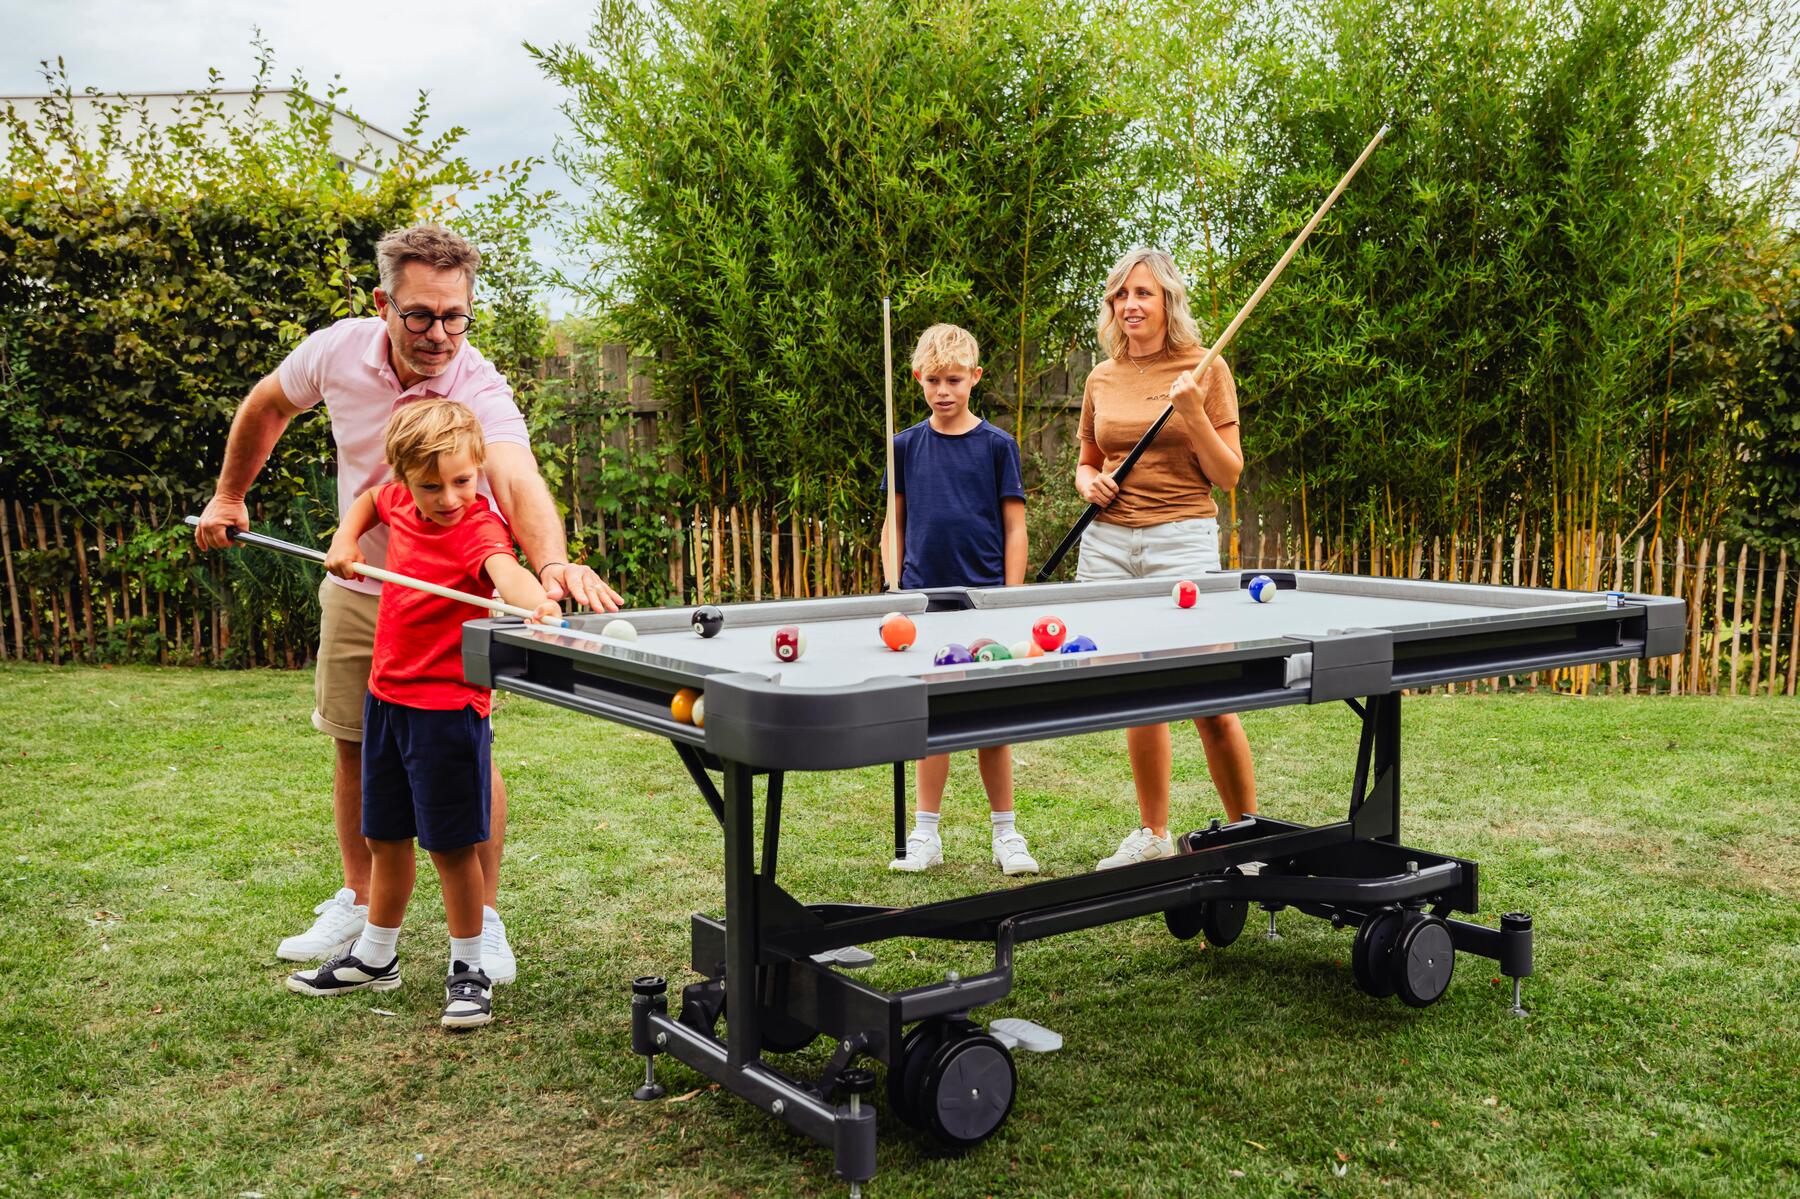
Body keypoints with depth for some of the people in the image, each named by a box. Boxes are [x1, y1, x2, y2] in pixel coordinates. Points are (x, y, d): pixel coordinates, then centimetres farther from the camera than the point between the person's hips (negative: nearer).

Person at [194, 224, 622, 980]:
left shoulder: (479, 390, -29)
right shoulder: (339, 350, -16)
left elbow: (517, 480, -50)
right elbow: (267, 406, 7)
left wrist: (552, 562, -69)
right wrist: (229, 495, 13)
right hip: (357, 585, 4)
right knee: (354, 748, 12)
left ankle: (484, 919, 11)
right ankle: (359, 903, 29)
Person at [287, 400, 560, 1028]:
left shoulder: (478, 527, -19)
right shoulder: (401, 501, 0)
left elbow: (505, 569, -42)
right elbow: (369, 498, 25)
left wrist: (537, 602, -63)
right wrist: (345, 538, 6)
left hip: (447, 705, -7)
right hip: (387, 694, 7)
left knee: (450, 843, 0)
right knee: (384, 835, 19)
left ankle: (469, 969, 18)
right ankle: (375, 956, 37)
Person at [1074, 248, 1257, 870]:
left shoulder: (1207, 369, 0)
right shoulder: (1102, 378, 11)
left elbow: (1228, 475, -2)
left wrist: (1193, 415, -16)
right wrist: (1089, 481, 1)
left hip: (1182, 538, -4)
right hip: (1107, 543, 4)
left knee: (1210, 706, -8)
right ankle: (1152, 834, 22)